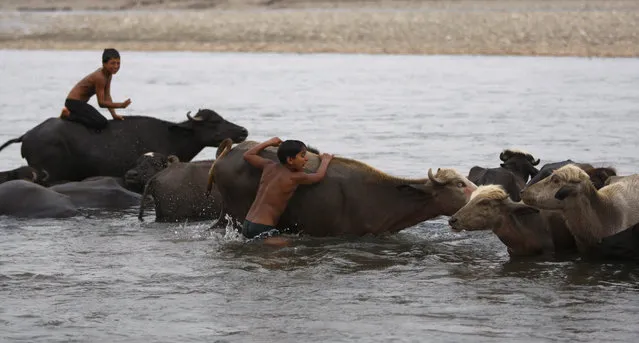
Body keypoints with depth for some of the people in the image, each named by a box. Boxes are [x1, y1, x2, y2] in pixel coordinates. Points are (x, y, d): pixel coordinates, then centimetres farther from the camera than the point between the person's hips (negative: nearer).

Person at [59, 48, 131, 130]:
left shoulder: (108, 75, 4)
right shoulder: (100, 77, -24)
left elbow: (107, 96, 7)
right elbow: (101, 103, -23)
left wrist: (114, 114, -1)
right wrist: (121, 105, -28)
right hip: (74, 102, -10)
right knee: (102, 123, -24)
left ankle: (69, 113, 16)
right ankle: (68, 115, -12)